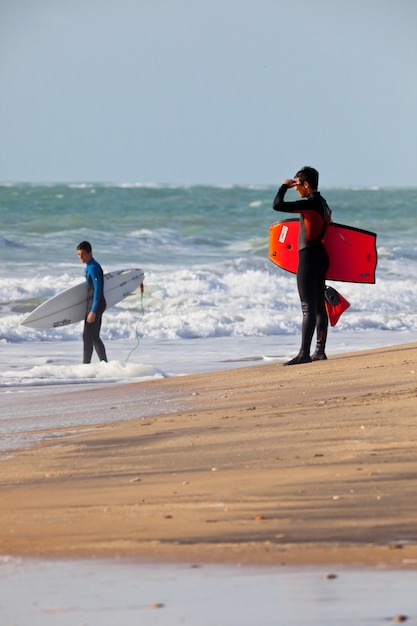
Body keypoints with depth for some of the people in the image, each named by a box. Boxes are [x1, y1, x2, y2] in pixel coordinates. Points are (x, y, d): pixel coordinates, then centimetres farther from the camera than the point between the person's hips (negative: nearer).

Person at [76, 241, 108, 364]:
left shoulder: (94, 267, -17)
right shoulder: (89, 266, 13)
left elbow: (98, 289, -22)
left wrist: (93, 311, -25)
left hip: (96, 305, -10)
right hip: (93, 305, 10)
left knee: (88, 336, -8)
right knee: (95, 337, 14)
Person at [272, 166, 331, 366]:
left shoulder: (309, 204, -17)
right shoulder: (322, 203, 12)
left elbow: (278, 205, -22)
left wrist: (284, 186, -5)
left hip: (308, 257, -10)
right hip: (321, 257, 10)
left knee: (308, 307, -11)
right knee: (319, 306, 12)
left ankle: (304, 353, -13)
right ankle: (320, 351, 16)